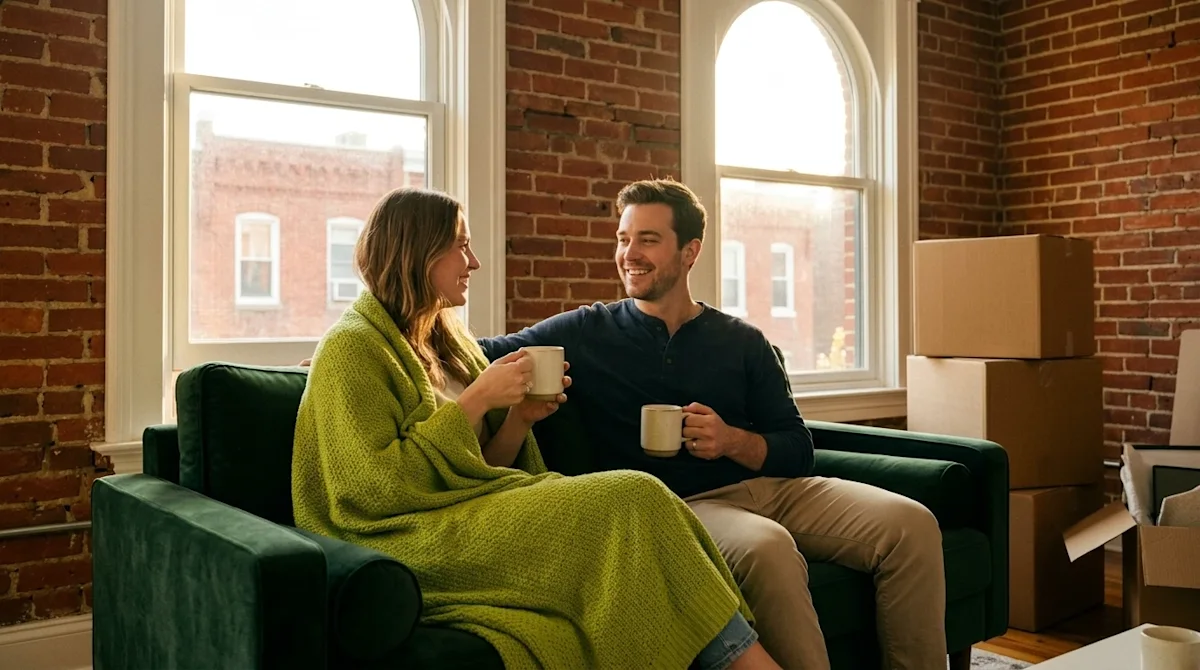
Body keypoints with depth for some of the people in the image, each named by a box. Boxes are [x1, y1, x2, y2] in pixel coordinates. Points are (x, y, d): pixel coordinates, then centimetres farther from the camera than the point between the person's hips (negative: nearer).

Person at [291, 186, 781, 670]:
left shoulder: (447, 341, 19)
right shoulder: (352, 349, -5)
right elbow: (374, 489, -16)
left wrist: (519, 419, -3)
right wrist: (476, 400, -15)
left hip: (472, 513, 7)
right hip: (417, 542, -7)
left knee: (634, 504, -21)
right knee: (630, 501, -23)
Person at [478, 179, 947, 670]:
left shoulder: (743, 343, 13)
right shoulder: (583, 334, 7)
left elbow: (798, 450, 9)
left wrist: (734, 441, -11)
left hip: (771, 486, 4)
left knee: (911, 524, -19)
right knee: (769, 547, -37)